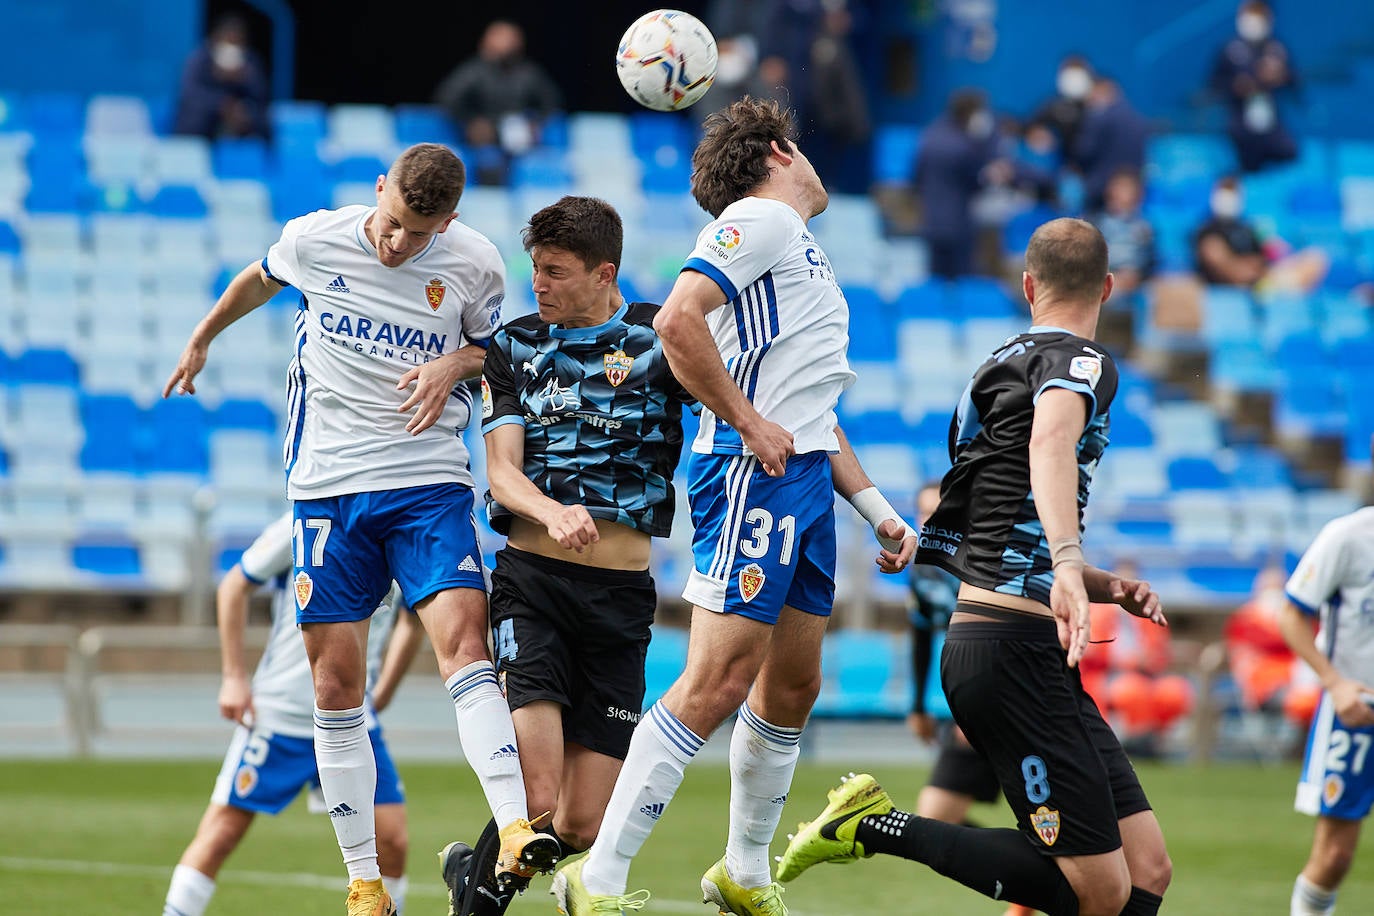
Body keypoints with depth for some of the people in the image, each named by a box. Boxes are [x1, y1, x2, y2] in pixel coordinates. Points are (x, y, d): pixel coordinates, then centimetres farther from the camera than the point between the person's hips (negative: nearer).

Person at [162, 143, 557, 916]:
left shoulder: (476, 264, -4)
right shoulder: (313, 239, -3)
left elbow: (497, 349, 14)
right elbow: (261, 280, 20)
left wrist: (456, 364, -8)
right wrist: (202, 342, 35)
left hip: (431, 482, -1)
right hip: (329, 485, 1)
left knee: (463, 637, -22)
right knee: (336, 679, -2)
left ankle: (514, 837, -34)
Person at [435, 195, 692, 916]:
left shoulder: (660, 336, 4)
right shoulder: (513, 347, 10)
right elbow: (502, 471, 1)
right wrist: (553, 513, -20)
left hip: (621, 593, 0)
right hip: (531, 579, 0)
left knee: (581, 825, 0)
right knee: (536, 799, -17)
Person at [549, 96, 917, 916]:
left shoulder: (804, 252, 26)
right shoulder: (760, 218, -4)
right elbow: (678, 319, -20)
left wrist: (877, 507, 22)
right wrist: (749, 424, -16)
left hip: (807, 479, 10)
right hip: (754, 476, -10)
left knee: (792, 686, 14)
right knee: (718, 684, -14)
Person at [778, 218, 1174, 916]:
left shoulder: (1003, 363, 22)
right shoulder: (1079, 361, -5)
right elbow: (1049, 441, -31)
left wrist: (1106, 587, 18)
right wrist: (1068, 561, -46)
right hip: (1017, 648, -9)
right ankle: (875, 827, -7)